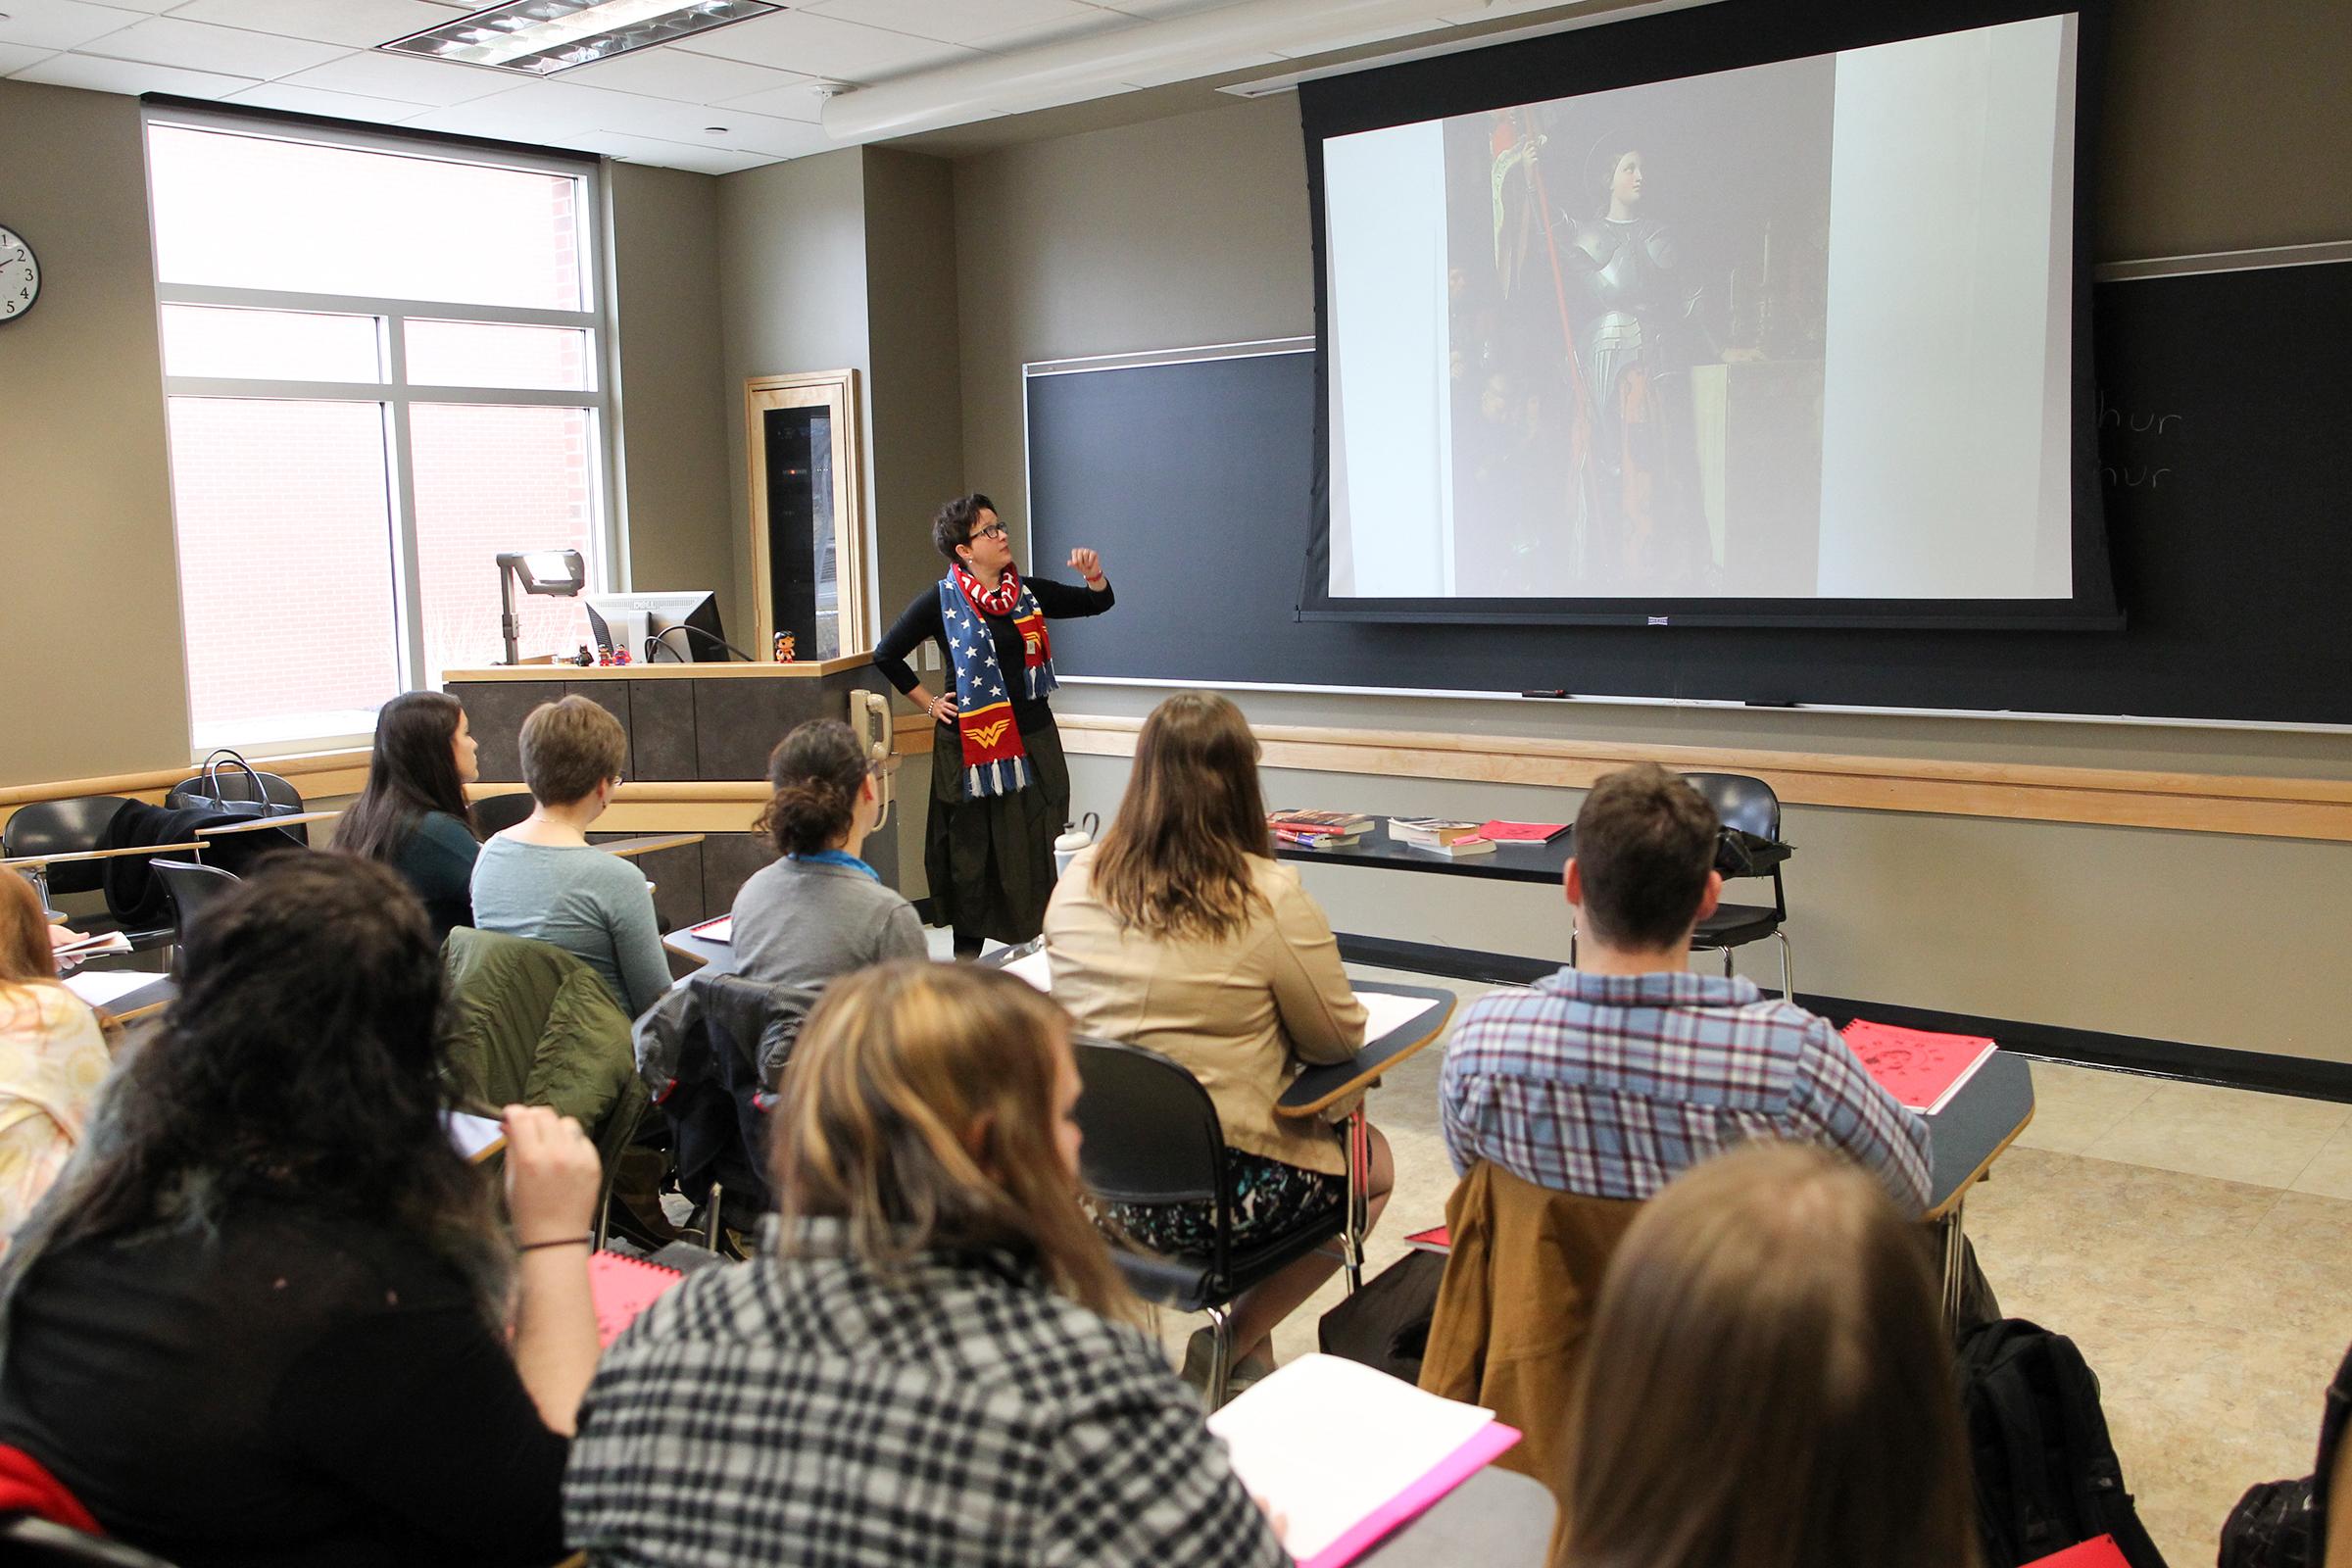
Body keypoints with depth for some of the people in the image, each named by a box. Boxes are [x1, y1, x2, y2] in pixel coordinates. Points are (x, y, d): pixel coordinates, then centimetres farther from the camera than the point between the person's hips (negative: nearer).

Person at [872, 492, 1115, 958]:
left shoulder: (1027, 592, 6)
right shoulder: (943, 600, -6)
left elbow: (1097, 603, 15)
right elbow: (886, 654, -2)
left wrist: (1094, 576, -6)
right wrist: (929, 702, -2)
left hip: (1032, 739, 4)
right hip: (972, 742, -4)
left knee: (1036, 846, 5)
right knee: (972, 850, 5)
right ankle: (967, 952, 16)